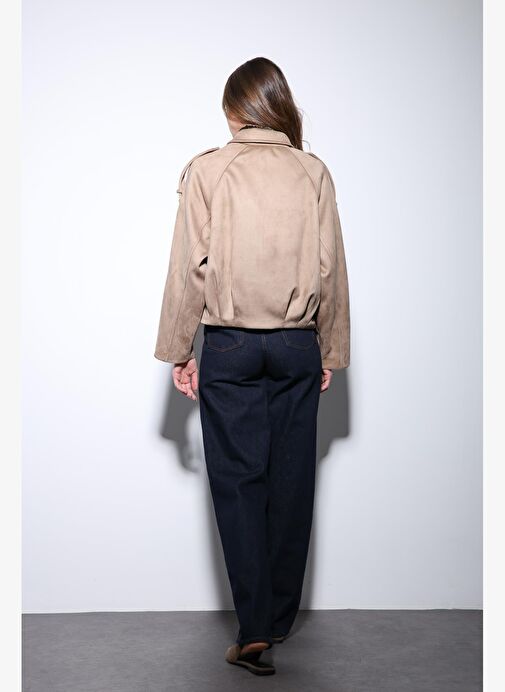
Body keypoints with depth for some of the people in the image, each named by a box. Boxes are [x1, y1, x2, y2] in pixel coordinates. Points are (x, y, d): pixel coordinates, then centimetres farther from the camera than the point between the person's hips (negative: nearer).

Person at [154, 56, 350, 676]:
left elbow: (190, 267, -6)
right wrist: (331, 351, 12)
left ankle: (254, 630, -1)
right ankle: (281, 618, 20)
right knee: (291, 483, 9)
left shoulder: (206, 170, -4)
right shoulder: (313, 172, 1)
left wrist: (179, 350, 2)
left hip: (229, 347, -2)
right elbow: (330, 268, 3)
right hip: (297, 346, 2)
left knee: (238, 483, 3)